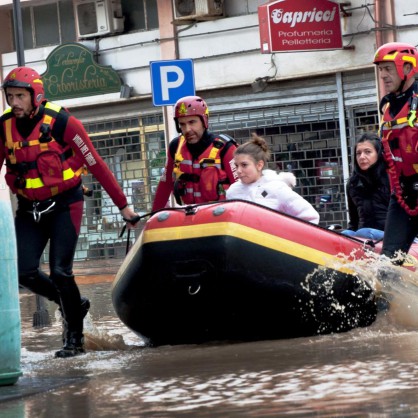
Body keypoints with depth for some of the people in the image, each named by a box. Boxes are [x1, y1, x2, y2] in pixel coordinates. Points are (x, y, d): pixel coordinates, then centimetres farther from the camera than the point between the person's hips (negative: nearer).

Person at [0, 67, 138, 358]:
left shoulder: (61, 122, -14)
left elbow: (95, 164, -10)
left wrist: (122, 204, -8)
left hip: (64, 205, -4)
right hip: (29, 209, 5)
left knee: (60, 272, -11)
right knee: (25, 272, -5)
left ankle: (74, 338, 5)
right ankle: (74, 304, 21)